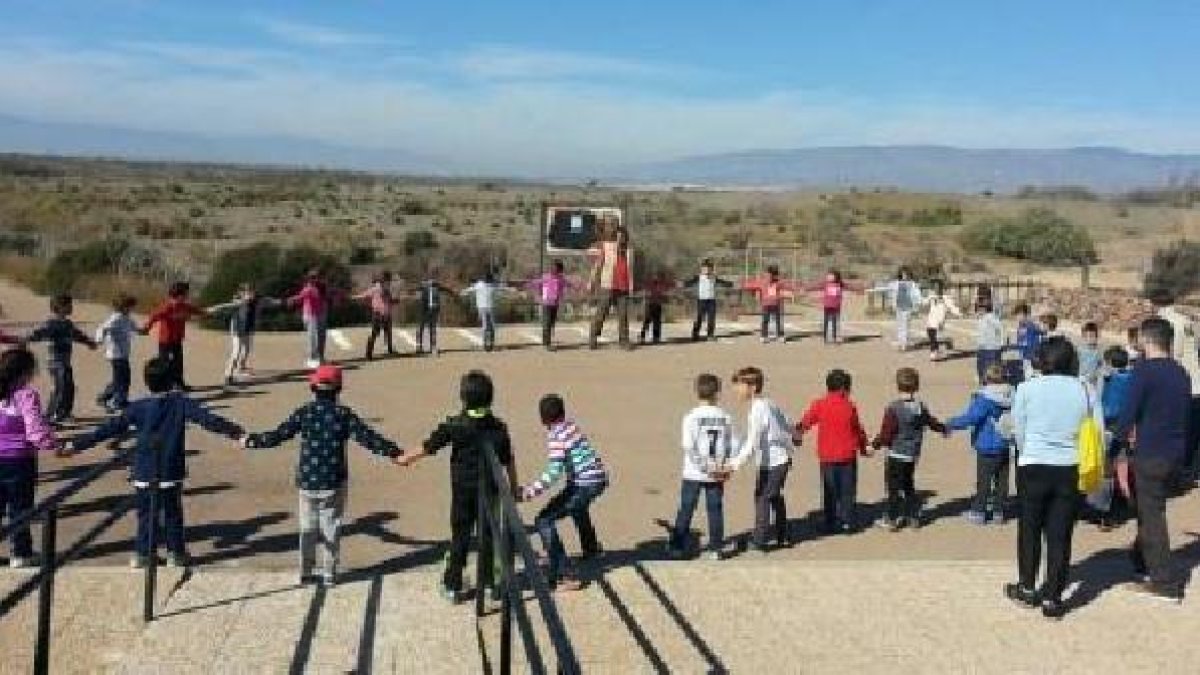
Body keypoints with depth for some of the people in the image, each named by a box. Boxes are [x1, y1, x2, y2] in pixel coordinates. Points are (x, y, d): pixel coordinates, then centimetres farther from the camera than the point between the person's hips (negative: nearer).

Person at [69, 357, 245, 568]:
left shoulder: (138, 408, -4)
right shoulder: (181, 403, -7)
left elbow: (110, 429, -3)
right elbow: (208, 420, -13)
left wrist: (76, 445, 3)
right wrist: (237, 432, -12)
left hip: (143, 474, 1)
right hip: (171, 473, -1)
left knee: (146, 514, 13)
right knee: (172, 514, 12)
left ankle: (141, 554, 15)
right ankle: (175, 554, 18)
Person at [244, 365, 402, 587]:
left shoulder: (304, 412, -5)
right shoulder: (343, 414, -7)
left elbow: (277, 436, -6)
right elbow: (367, 437, -10)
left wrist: (250, 441, 8)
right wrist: (395, 452, -6)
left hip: (307, 481, 1)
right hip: (334, 482, -1)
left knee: (308, 527, 15)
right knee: (330, 528, 10)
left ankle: (306, 572, 20)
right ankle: (329, 574, 13)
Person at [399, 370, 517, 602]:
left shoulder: (454, 425, -12)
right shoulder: (498, 427, -5)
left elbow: (427, 448, -5)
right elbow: (509, 462, -1)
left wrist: (406, 459, 12)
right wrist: (513, 487, 12)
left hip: (463, 490, -1)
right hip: (490, 489, 1)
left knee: (460, 535, 8)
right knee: (487, 535, 11)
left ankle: (453, 585, 14)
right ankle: (488, 582, 18)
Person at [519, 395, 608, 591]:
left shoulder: (555, 436, -16)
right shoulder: (570, 426, 8)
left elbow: (553, 473, -25)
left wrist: (528, 493, -28)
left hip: (585, 484, -9)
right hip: (599, 479, 9)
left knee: (543, 521, -10)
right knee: (577, 506, 40)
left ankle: (565, 575, -19)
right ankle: (591, 548, 64)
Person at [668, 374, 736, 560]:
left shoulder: (691, 417, -10)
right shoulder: (725, 418, -1)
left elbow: (689, 447, -13)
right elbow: (731, 445, 1)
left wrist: (703, 466, -9)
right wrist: (726, 464, 4)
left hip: (693, 474, -2)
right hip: (717, 475, 2)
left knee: (685, 510, 6)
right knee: (715, 510, 10)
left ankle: (677, 546, 10)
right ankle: (715, 548, 12)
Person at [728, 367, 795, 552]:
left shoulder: (757, 411, -23)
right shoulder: (769, 403, 4)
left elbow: (752, 446, -30)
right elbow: (788, 426, 16)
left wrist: (735, 464, -34)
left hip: (771, 462, -9)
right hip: (783, 457, 9)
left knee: (762, 498, 1)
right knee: (775, 497, 22)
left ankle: (759, 541, 8)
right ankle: (783, 536, 34)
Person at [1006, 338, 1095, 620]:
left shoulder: (1027, 389, -6)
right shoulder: (1085, 391, -3)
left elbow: (1019, 431, 1)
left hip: (1032, 467, -1)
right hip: (1068, 469, 1)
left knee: (1029, 530, 15)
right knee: (1060, 535, 8)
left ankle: (1027, 588, 28)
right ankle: (1052, 598, 13)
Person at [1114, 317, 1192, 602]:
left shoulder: (1145, 370, -14)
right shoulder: (1181, 373, 9)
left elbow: (1129, 410, -17)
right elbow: (1185, 411, 14)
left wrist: (1122, 434, -2)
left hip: (1150, 453, -7)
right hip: (1176, 452, 7)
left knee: (1151, 514, -1)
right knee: (1151, 508, 21)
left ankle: (1164, 583, 0)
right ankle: (1143, 561, 36)